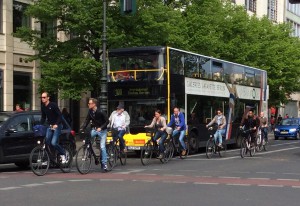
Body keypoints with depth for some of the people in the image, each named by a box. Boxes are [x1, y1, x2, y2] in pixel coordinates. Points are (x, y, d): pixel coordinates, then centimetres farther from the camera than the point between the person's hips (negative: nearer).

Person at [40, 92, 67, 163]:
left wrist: (56, 124, -26)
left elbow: (60, 115, -15)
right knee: (47, 142, -2)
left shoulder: (53, 105, -13)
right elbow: (43, 117, 16)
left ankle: (63, 154, 4)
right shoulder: (43, 107, 7)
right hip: (50, 126, 7)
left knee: (54, 143, -16)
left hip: (57, 126, -7)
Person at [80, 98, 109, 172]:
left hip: (102, 130, -5)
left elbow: (107, 121, -13)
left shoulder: (101, 112, -17)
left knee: (102, 147, -11)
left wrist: (100, 128, -26)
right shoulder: (90, 112, 0)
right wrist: (82, 128, -12)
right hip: (94, 129, 5)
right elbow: (87, 121, 2)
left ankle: (104, 165, -4)